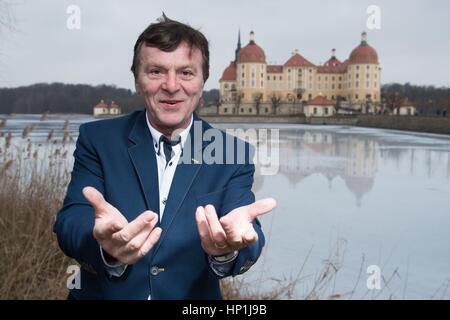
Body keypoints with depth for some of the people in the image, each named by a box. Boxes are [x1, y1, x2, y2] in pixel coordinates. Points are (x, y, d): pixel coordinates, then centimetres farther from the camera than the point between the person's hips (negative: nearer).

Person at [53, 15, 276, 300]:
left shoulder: (233, 156, -3)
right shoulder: (97, 139, -4)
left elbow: (249, 241, -14)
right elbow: (70, 222, -15)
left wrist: (228, 248, -35)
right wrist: (107, 246, -35)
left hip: (194, 297, 0)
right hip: (104, 293, 1)